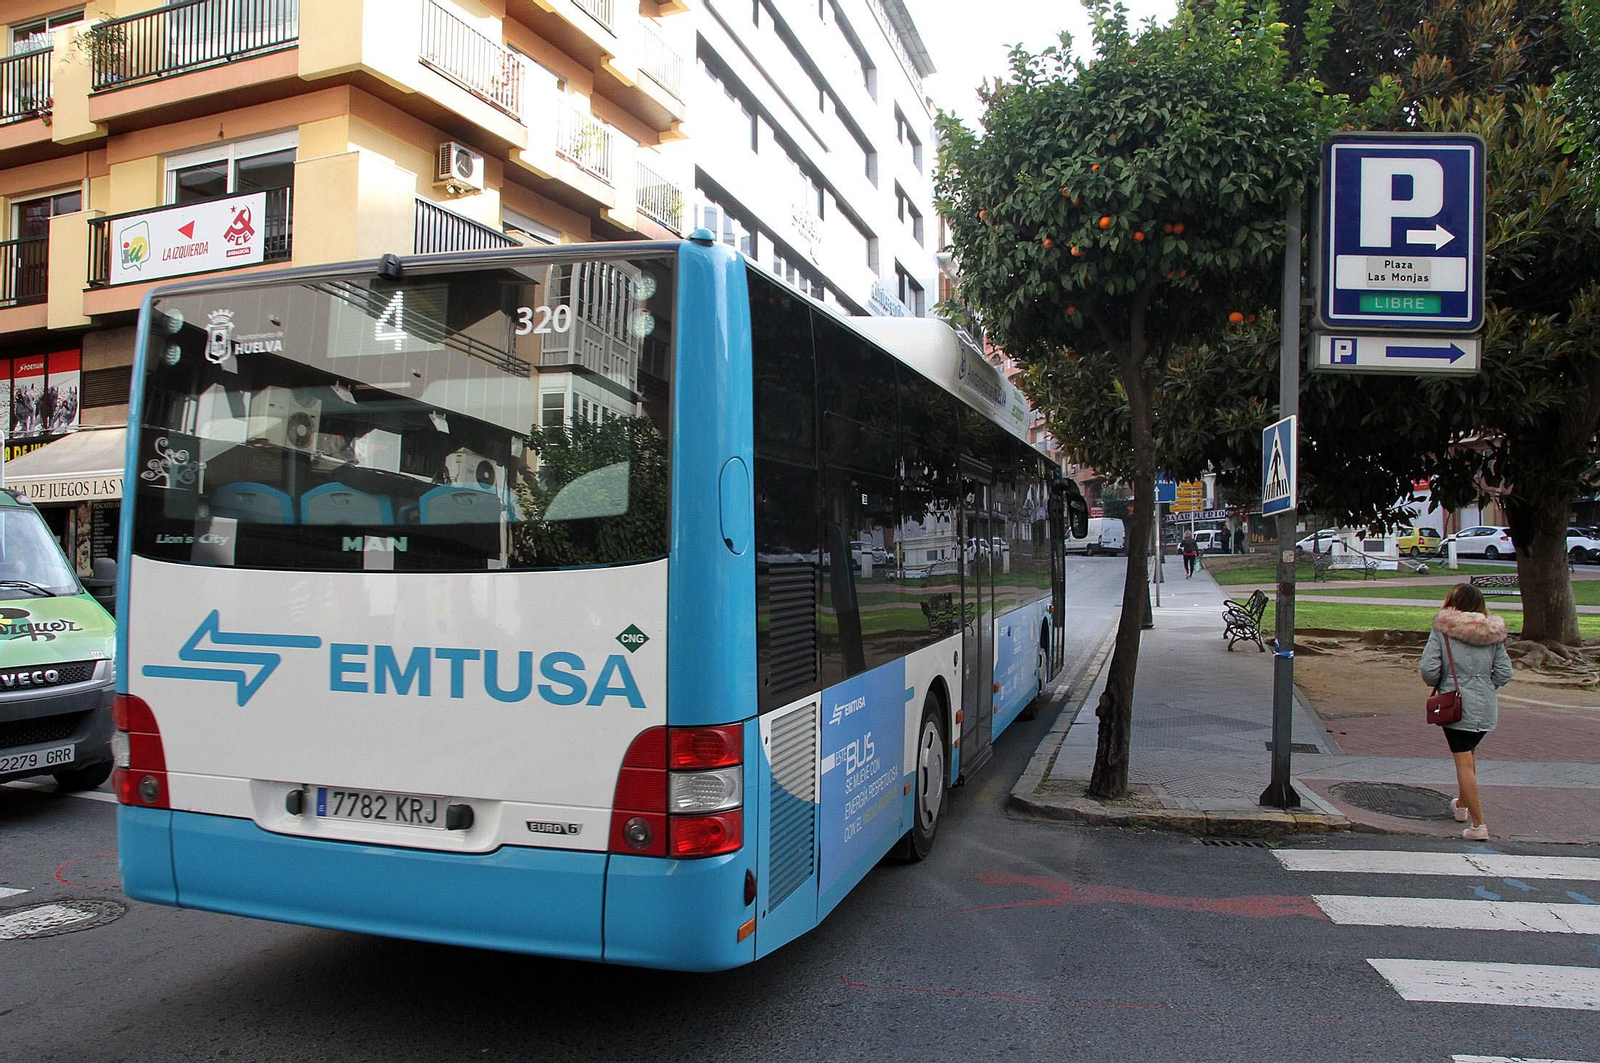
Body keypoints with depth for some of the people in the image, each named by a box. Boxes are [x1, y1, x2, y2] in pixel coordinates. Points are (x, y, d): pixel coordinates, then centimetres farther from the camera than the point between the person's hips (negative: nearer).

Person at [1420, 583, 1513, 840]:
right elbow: (1504, 672, 1)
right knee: (1469, 753, 25)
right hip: (1487, 707, 5)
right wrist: (1485, 686, 17)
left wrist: (1436, 684, 6)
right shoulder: (1492, 633, 3)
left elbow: (1428, 669, -14)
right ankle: (1461, 804, 42)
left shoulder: (1442, 630, -8)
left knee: (1464, 761, -1)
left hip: (1456, 705, -5)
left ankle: (1478, 824, -4)